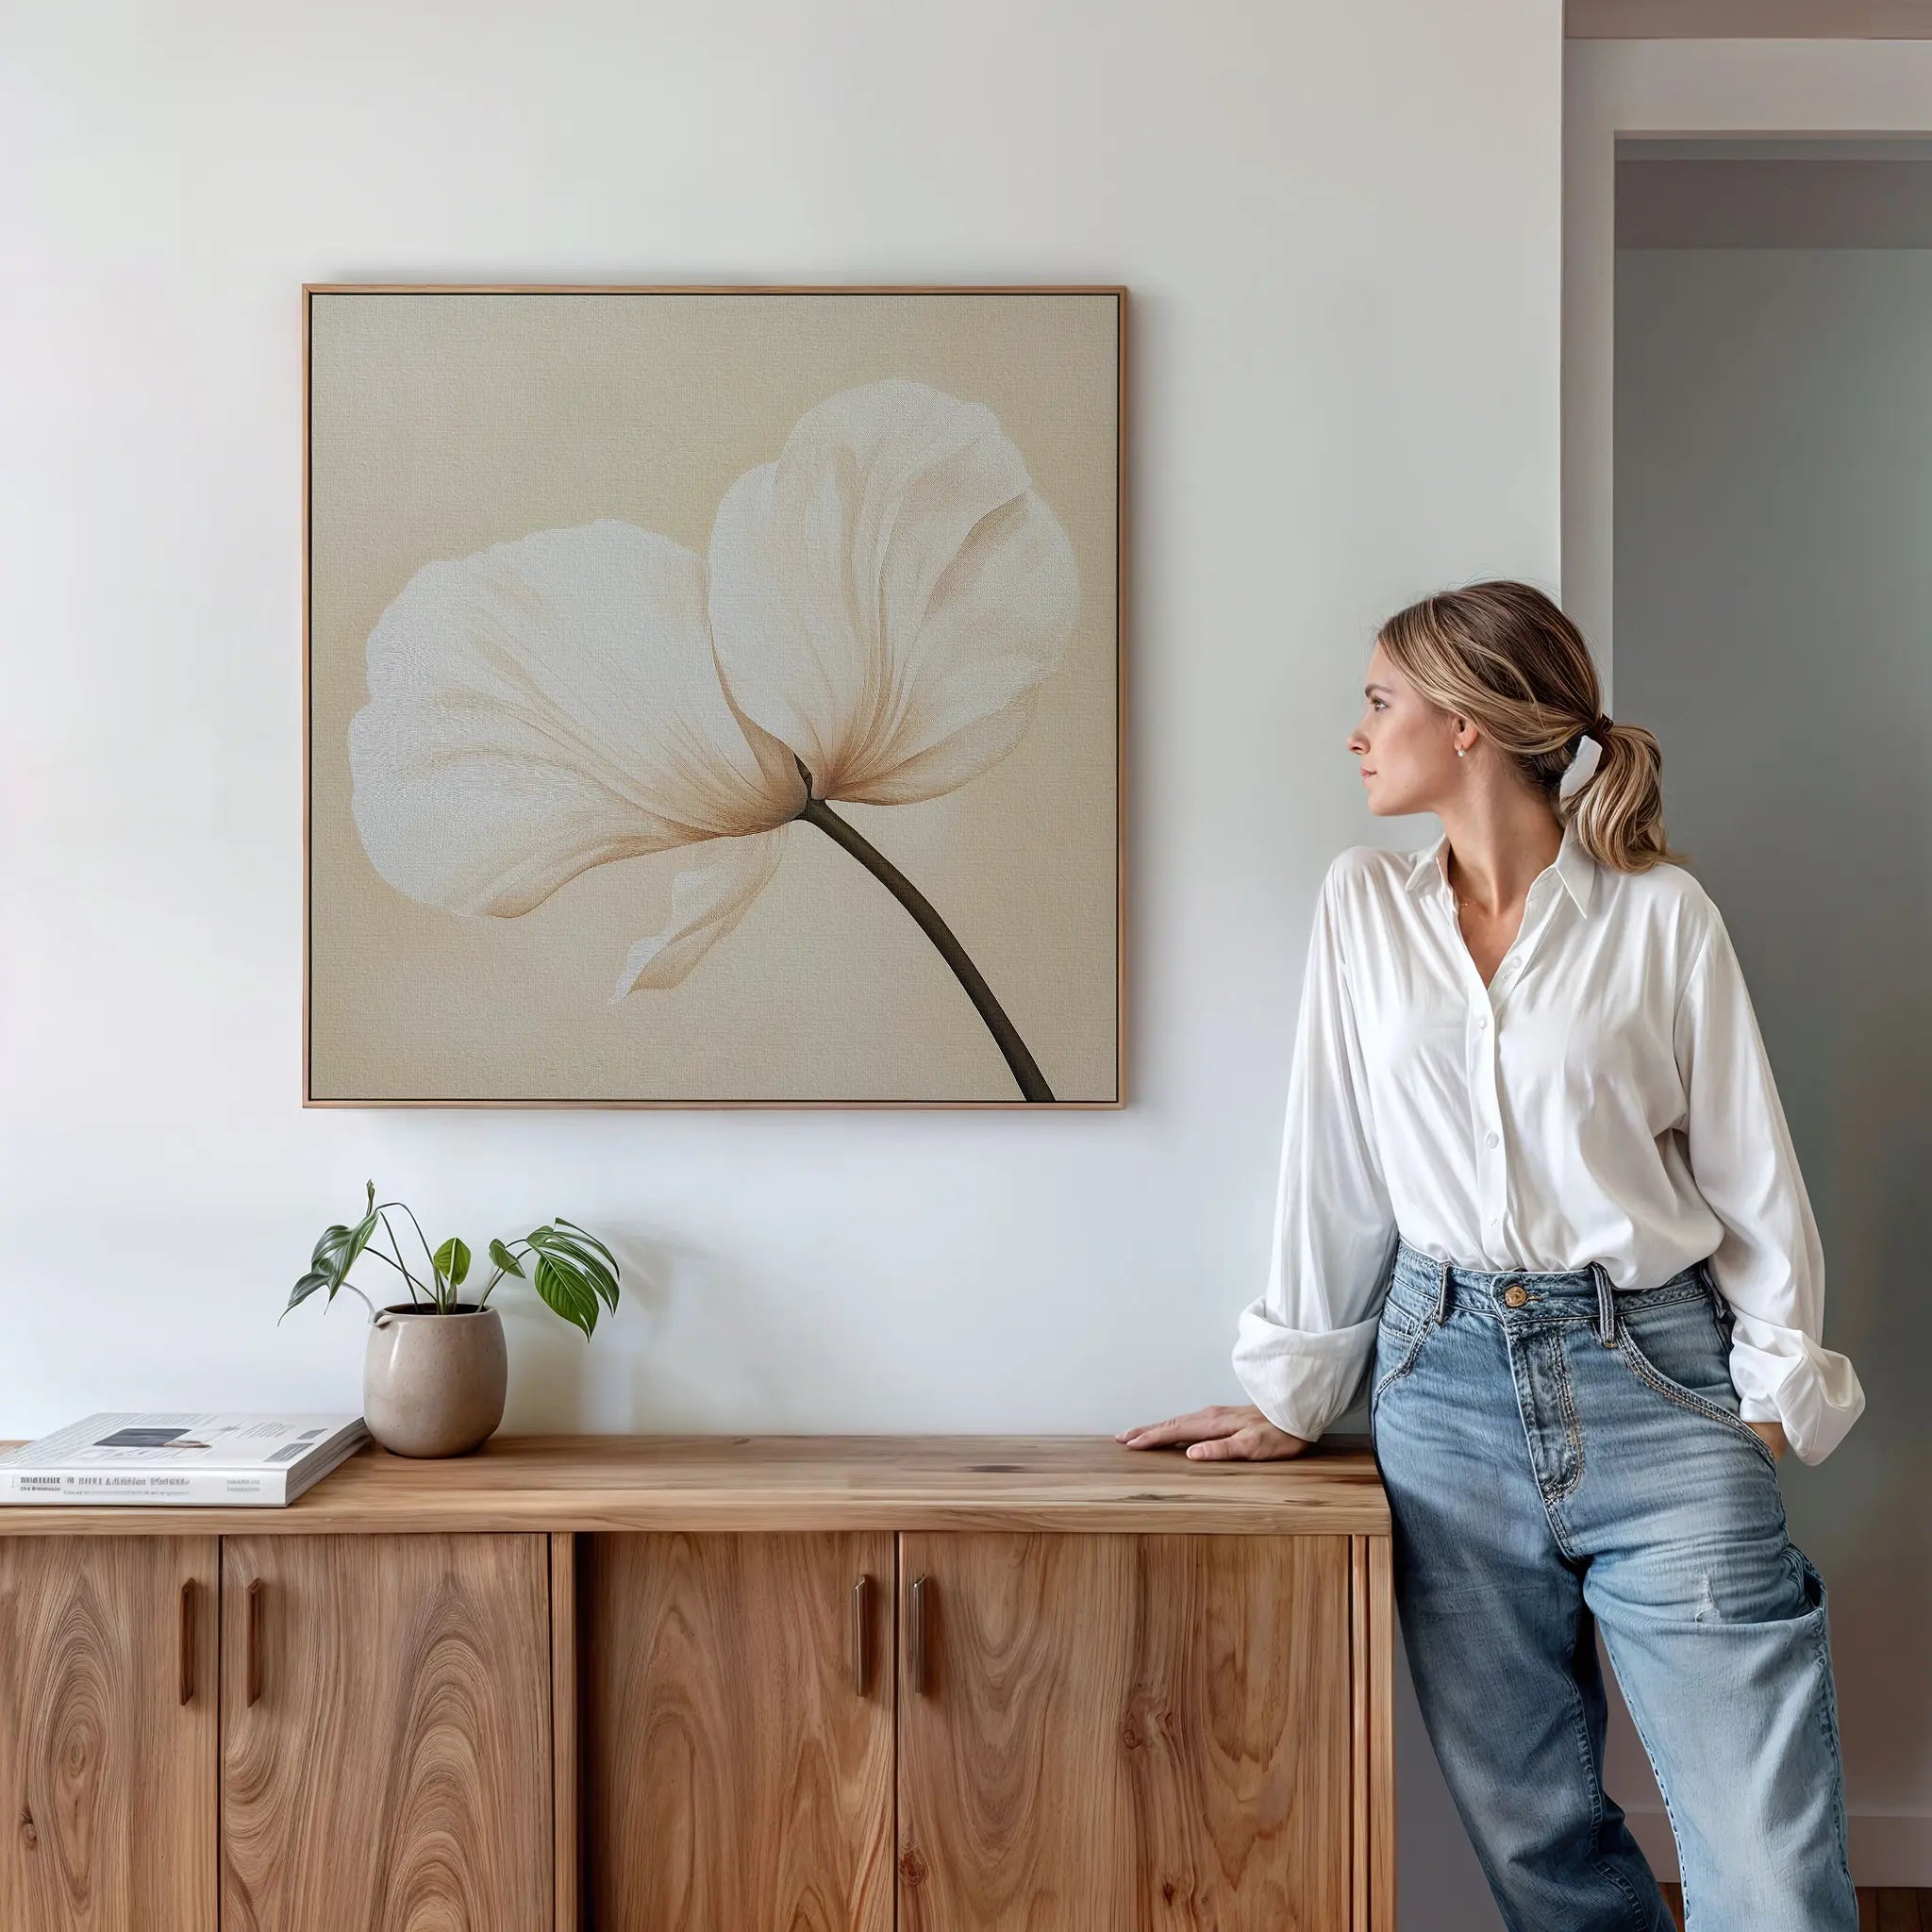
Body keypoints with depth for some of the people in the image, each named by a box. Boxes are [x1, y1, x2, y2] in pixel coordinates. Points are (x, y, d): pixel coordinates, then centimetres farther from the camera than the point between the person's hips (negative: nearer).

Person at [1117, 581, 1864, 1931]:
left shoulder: (1660, 911, -1)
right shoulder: (1364, 904, 7)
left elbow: (1749, 1166, 3)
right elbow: (1335, 1161, 8)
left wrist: (1777, 1390, -3)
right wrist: (1294, 1395, 9)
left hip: (1652, 1377, -2)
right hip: (1447, 1378, 3)